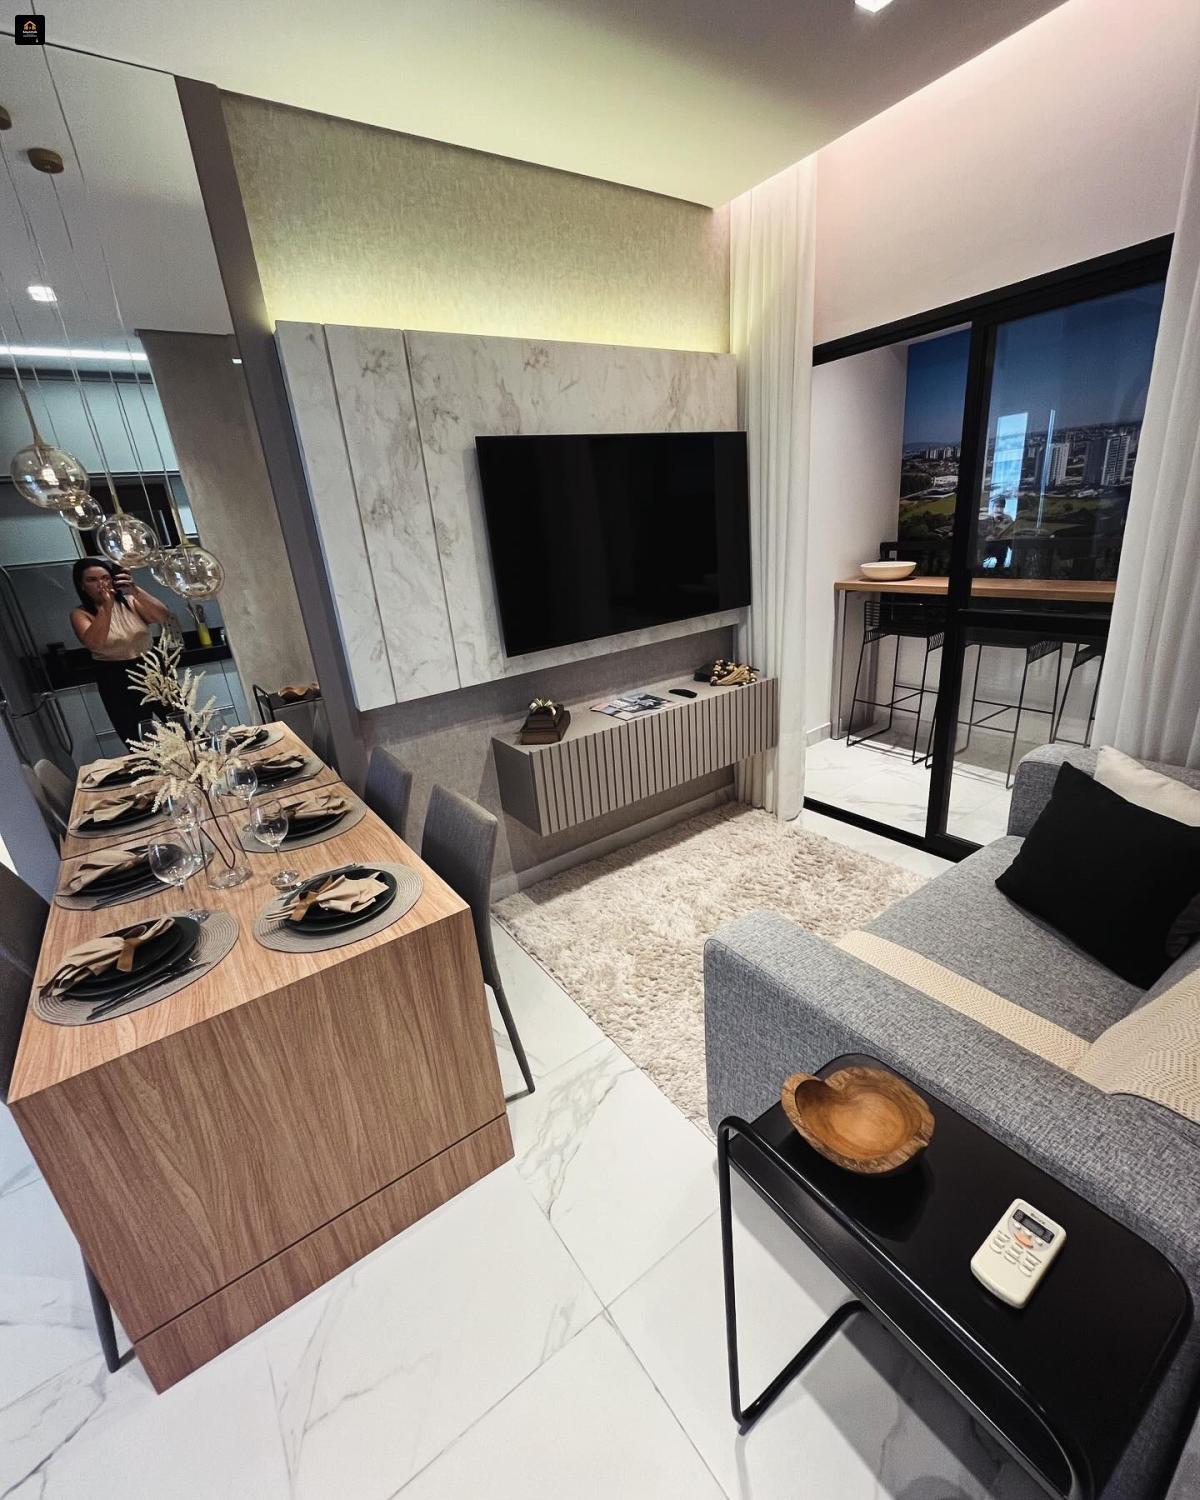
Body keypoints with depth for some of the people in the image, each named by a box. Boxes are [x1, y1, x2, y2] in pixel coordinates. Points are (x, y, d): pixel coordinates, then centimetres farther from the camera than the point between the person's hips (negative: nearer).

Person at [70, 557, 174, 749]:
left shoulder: (130, 601, 3)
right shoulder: (80, 613, -2)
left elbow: (164, 617, -13)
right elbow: (93, 643, -21)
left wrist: (136, 591, -23)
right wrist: (106, 606, -25)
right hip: (117, 681, -1)